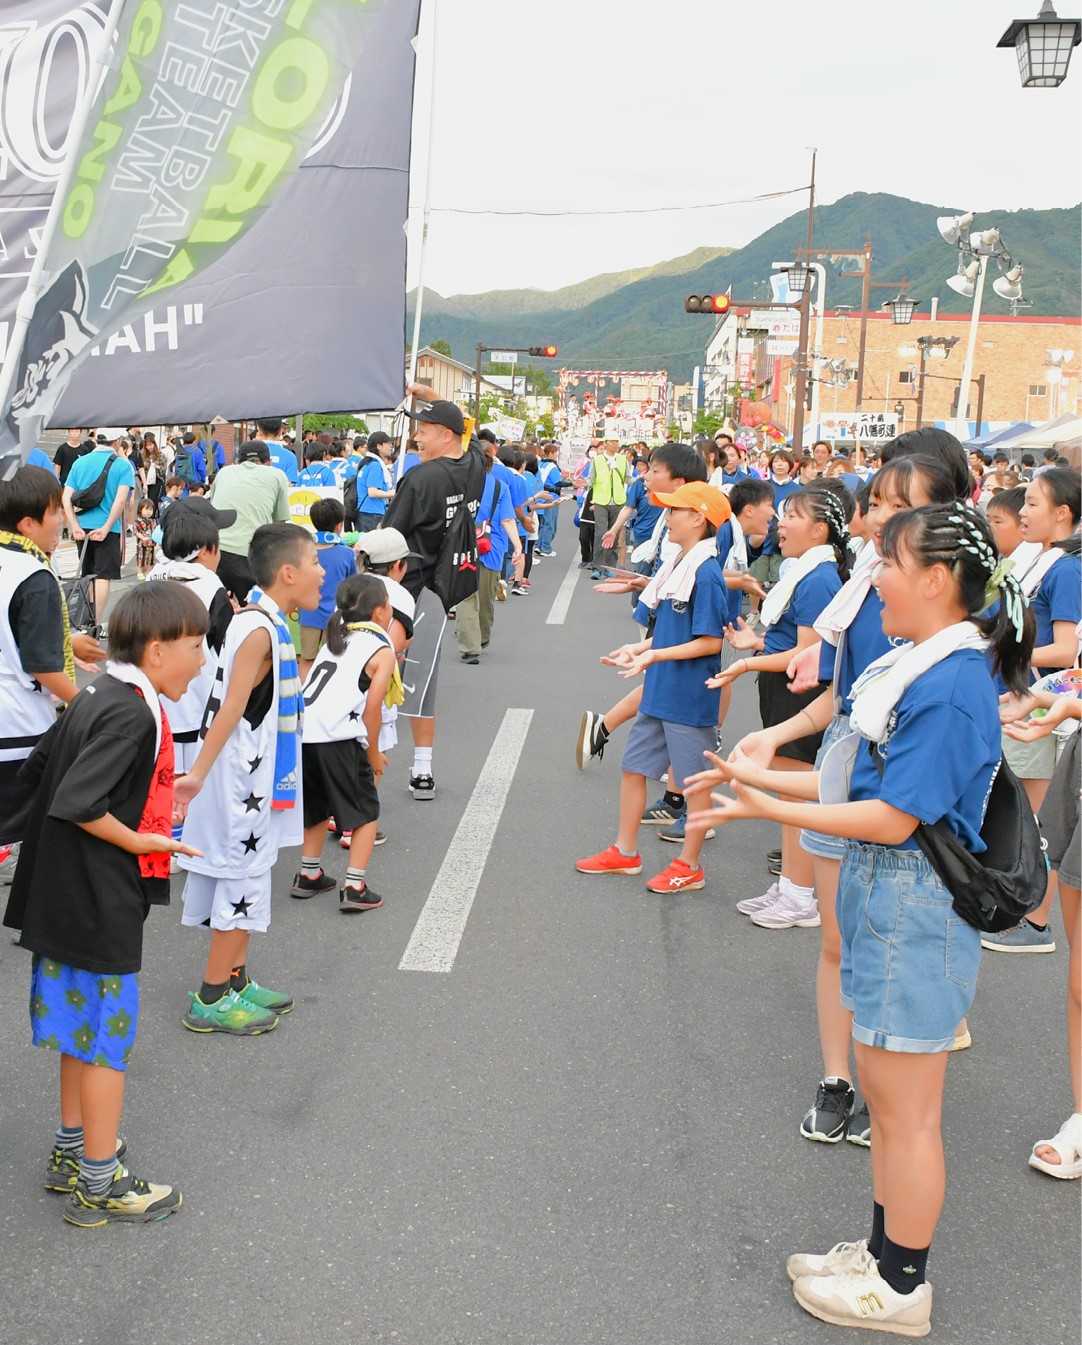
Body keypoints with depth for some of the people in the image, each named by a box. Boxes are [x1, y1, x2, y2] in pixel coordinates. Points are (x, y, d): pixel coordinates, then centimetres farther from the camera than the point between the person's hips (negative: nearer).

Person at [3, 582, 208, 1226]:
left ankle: (72, 1151, 35)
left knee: (83, 1027, 21)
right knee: (108, 1035, 2)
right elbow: (78, 804, -29)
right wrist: (138, 840, -16)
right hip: (101, 903, -10)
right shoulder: (132, 714, -22)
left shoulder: (99, 696, 7)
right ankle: (101, 1184, 13)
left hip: (68, 893, 10)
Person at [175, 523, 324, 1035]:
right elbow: (231, 708, -26)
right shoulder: (260, 629, -20)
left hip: (257, 776, 10)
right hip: (244, 778, -10)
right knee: (242, 881, -2)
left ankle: (236, 981, 28)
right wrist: (199, 773, -29)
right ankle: (212, 1000, 7)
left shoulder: (265, 622, 9)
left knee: (247, 878, 17)